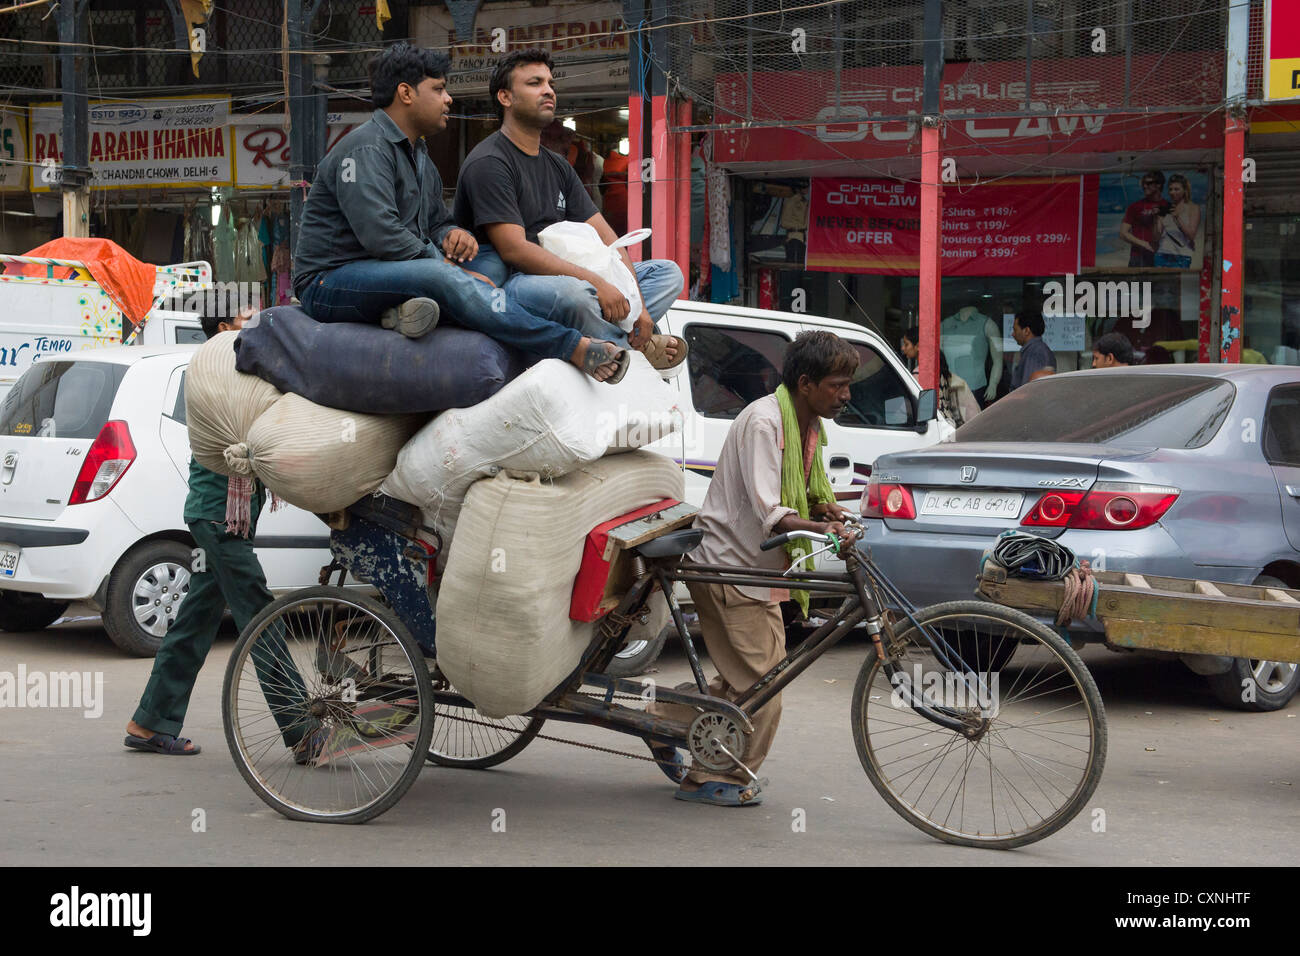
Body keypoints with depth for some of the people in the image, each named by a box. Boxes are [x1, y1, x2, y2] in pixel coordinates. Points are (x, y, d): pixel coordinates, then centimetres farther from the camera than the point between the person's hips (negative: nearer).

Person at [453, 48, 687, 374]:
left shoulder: (558, 167, 19)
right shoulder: (488, 163, -9)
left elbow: (605, 237, 12)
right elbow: (514, 250, -20)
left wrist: (636, 303, -5)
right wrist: (596, 283, -25)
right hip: (501, 283, -9)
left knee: (667, 272, 4)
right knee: (570, 292, -40)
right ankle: (632, 348, -11)